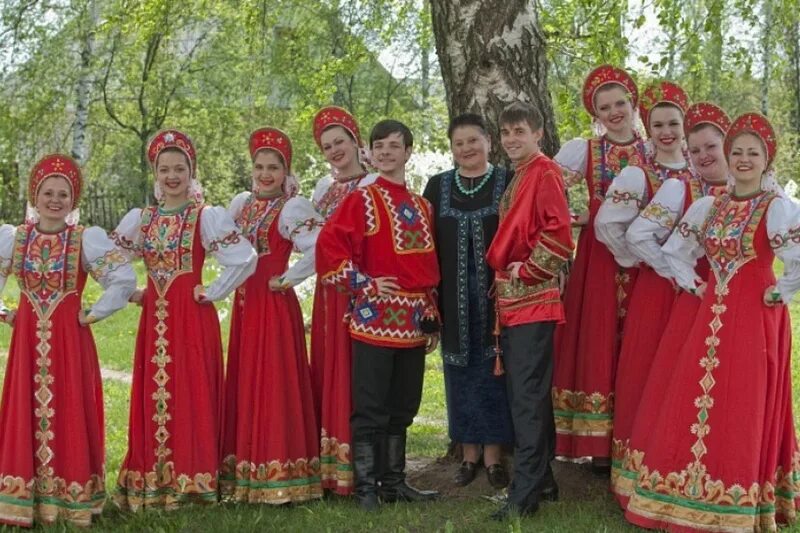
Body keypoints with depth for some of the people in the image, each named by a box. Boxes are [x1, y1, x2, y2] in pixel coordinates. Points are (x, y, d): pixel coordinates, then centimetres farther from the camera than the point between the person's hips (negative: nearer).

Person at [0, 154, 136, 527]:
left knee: (70, 414, 1)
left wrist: (94, 314, -9)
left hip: (69, 338, -2)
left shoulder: (87, 239, -4)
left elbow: (125, 281, -10)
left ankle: (70, 496, 9)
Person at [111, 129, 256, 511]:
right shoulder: (140, 218, 10)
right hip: (153, 317, 5)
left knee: (191, 394, -3)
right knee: (152, 396, 6)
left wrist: (212, 293, -11)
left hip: (192, 316, -5)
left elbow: (244, 259, -15)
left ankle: (190, 478, 5)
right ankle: (154, 480, 14)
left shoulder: (207, 217, -5)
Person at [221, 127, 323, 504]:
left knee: (274, 384, -5)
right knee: (244, 384, 10)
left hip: (275, 304, -7)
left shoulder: (293, 208, -10)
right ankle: (245, 471, 19)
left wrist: (287, 279, -16)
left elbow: (318, 250, -25)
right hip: (244, 303, 7)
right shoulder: (240, 204, 12)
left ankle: (278, 475, 1)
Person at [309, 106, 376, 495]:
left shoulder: (373, 185, -5)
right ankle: (330, 466, 14)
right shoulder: (323, 188, 18)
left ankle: (355, 467, 0)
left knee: (355, 374, -6)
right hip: (329, 291, 7)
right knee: (328, 371, 7)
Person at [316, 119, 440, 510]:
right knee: (370, 409, -2)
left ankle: (394, 482, 22)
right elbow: (328, 248, -11)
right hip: (374, 319, -5)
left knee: (402, 408, 12)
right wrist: (365, 284, -13)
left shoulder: (421, 206, 14)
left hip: (414, 323, 6)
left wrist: (432, 317, 13)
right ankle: (366, 488, 5)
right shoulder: (361, 201, -2)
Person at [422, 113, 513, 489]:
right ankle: (469, 455, 19)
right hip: (454, 298, 2)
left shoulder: (508, 183, 1)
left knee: (493, 370, 3)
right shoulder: (437, 186, 8)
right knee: (461, 372, 8)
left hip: (495, 295, -2)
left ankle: (493, 456, 13)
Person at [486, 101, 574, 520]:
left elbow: (559, 231, -20)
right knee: (525, 394, 14)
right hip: (513, 301, 10)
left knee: (528, 396, -10)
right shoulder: (519, 177, 19)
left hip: (533, 300, -10)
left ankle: (524, 493, -8)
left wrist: (528, 270, -14)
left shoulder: (544, 172, -9)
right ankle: (541, 479, 23)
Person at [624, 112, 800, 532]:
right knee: (694, 406, 8)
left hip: (756, 319, -6)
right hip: (711, 317, 6)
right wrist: (693, 286, 7)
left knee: (744, 411, -1)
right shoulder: (708, 206, 9)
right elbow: (674, 251, 17)